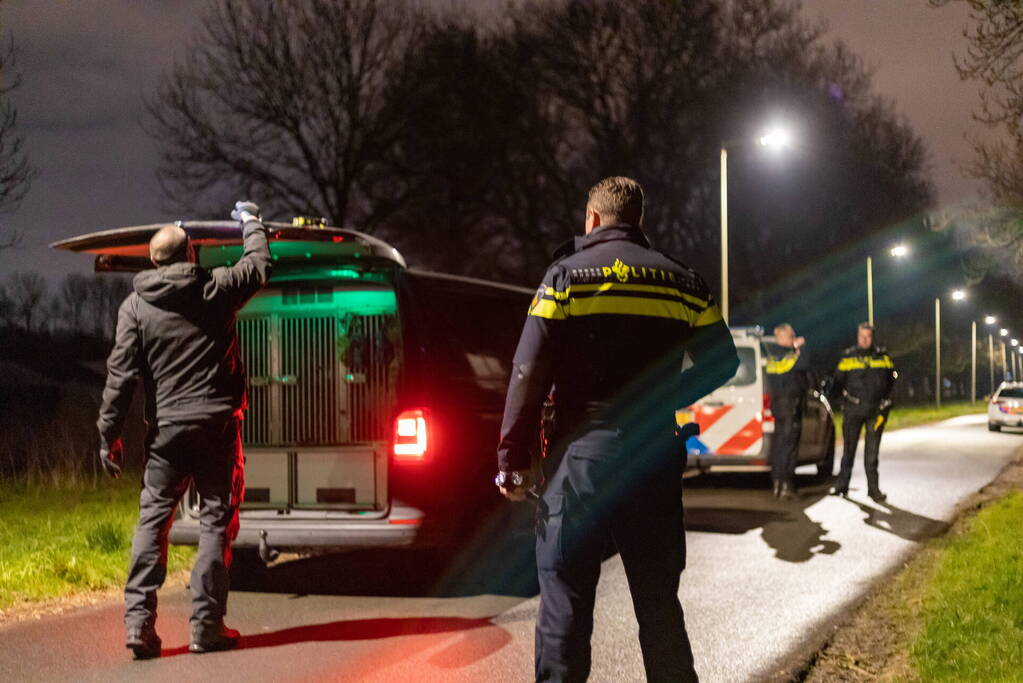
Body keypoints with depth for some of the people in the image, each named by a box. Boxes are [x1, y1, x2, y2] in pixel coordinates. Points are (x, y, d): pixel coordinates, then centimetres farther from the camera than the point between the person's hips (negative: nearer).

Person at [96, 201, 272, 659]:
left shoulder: (135, 304, 2)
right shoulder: (216, 289, 0)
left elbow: (121, 373, -1)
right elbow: (259, 266, 18)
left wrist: (109, 434, 3)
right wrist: (251, 223, 35)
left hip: (166, 428, 1)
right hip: (217, 424, -1)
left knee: (152, 520, 6)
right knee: (216, 521, 4)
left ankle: (139, 622, -2)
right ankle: (207, 626, 3)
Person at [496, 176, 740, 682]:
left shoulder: (567, 275, -3)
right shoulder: (681, 282, 7)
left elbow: (530, 374, -8)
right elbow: (721, 361, 11)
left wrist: (512, 461, -5)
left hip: (581, 455, -3)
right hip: (656, 457, 3)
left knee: (565, 602, 1)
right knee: (659, 600, 13)